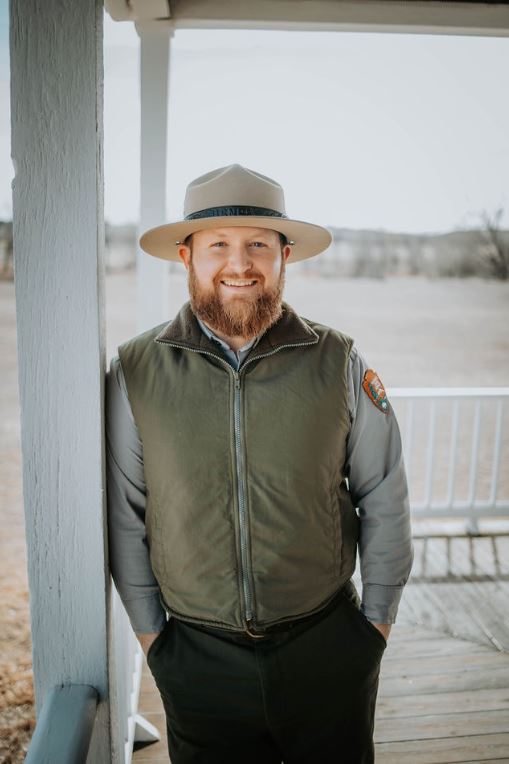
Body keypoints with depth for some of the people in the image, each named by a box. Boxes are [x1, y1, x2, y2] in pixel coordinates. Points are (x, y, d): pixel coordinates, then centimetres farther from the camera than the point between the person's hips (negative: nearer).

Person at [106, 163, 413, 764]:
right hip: (199, 659, 0)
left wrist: (377, 619, 5)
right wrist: (149, 632, 5)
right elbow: (124, 517, 0)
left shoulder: (339, 364, -8)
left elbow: (383, 500, 1)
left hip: (328, 649, 1)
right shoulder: (136, 374, -8)